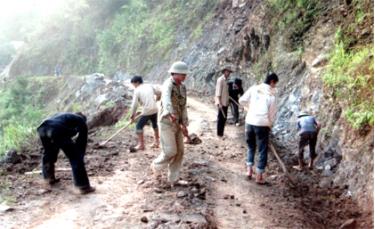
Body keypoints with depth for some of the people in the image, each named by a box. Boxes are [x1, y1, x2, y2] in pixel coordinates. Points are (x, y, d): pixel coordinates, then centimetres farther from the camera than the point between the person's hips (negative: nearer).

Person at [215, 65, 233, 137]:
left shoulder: (226, 80, 15)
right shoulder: (220, 80, -12)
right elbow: (218, 92, -17)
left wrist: (228, 100, 16)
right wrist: (219, 103, -21)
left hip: (225, 103, 9)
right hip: (221, 103, -9)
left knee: (224, 118, 12)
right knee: (220, 118, -3)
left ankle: (221, 133, 20)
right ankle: (219, 133, 5)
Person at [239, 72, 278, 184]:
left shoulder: (253, 88, 1)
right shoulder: (271, 95, -6)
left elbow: (242, 101, 2)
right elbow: (272, 114, -3)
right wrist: (269, 125, 13)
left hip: (250, 122, 4)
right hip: (262, 124, -4)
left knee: (251, 146, 24)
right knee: (263, 150, 8)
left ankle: (249, 170, 21)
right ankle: (259, 177, 11)